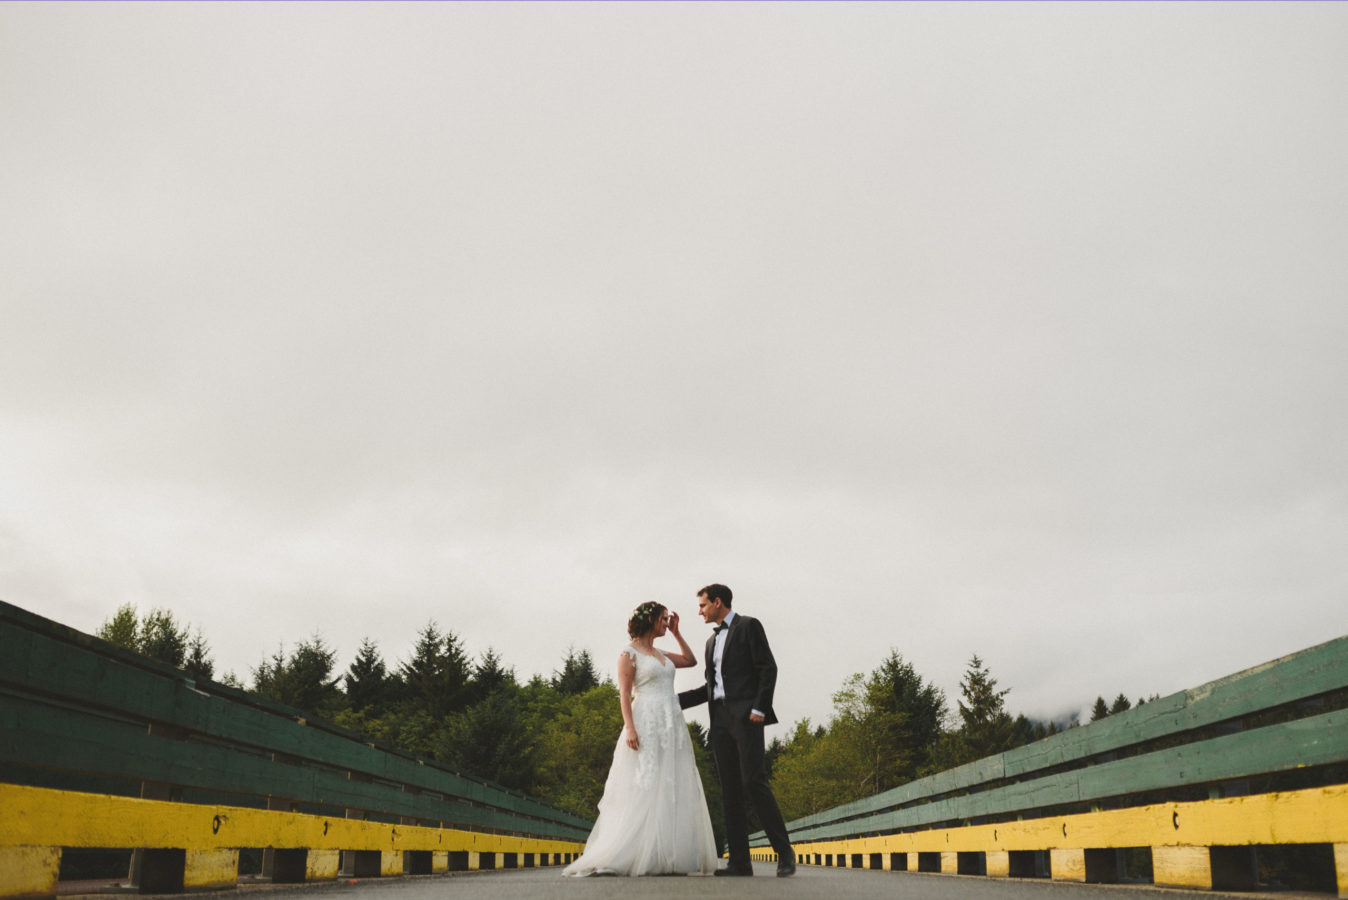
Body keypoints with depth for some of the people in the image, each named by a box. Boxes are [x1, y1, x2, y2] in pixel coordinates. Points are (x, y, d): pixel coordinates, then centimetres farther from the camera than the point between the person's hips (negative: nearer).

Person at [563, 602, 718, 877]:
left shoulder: (660, 655, 20)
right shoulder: (629, 653, -2)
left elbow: (691, 660, 30)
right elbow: (624, 693, -9)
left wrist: (676, 633, 22)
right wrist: (629, 728, -20)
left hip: (672, 727, 8)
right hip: (646, 725, -8)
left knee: (673, 792, 3)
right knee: (642, 790, -10)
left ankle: (666, 858, 6)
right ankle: (613, 857, -6)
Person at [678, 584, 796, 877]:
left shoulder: (749, 626, 1)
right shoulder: (712, 641, 23)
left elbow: (768, 668, -6)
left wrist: (760, 708, -15)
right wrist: (676, 700, 14)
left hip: (746, 715, -7)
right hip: (720, 720, 7)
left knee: (753, 782, -16)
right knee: (730, 790, 3)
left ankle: (784, 851, -8)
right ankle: (740, 861, 3)